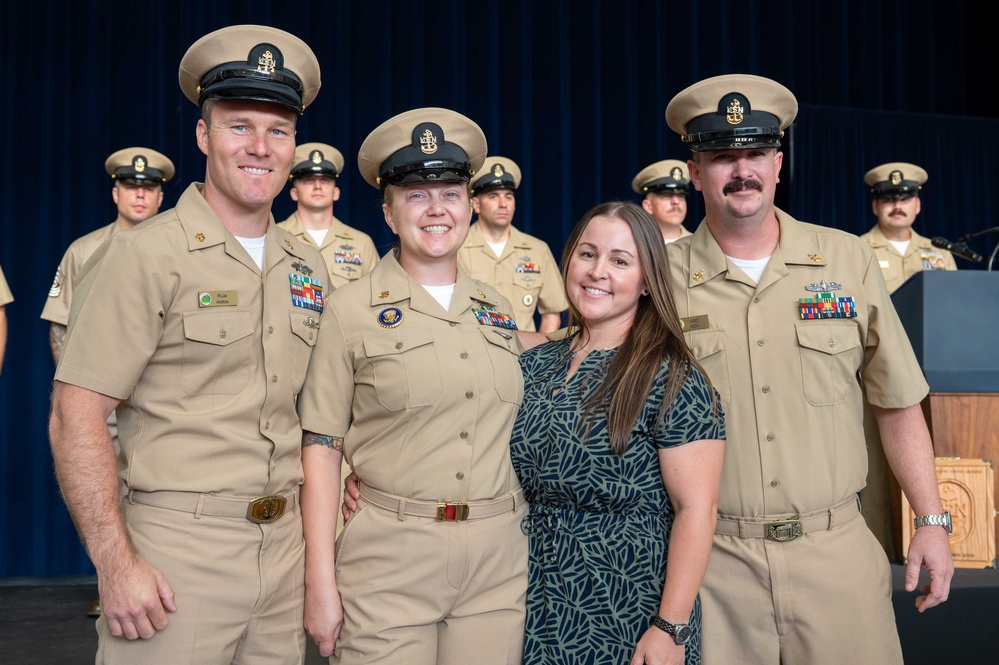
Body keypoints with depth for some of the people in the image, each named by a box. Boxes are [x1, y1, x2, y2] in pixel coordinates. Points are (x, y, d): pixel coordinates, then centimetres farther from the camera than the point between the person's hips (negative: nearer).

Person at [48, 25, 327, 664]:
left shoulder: (308, 268, 9)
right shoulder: (143, 255, -9)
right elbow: (76, 415, -13)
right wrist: (117, 564, -18)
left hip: (285, 551, 6)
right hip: (178, 553, -5)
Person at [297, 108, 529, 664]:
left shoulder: (498, 310, 10)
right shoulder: (350, 311, -3)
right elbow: (321, 449, -5)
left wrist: (539, 549, 12)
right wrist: (320, 584, -9)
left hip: (500, 562, 4)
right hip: (389, 562, -3)